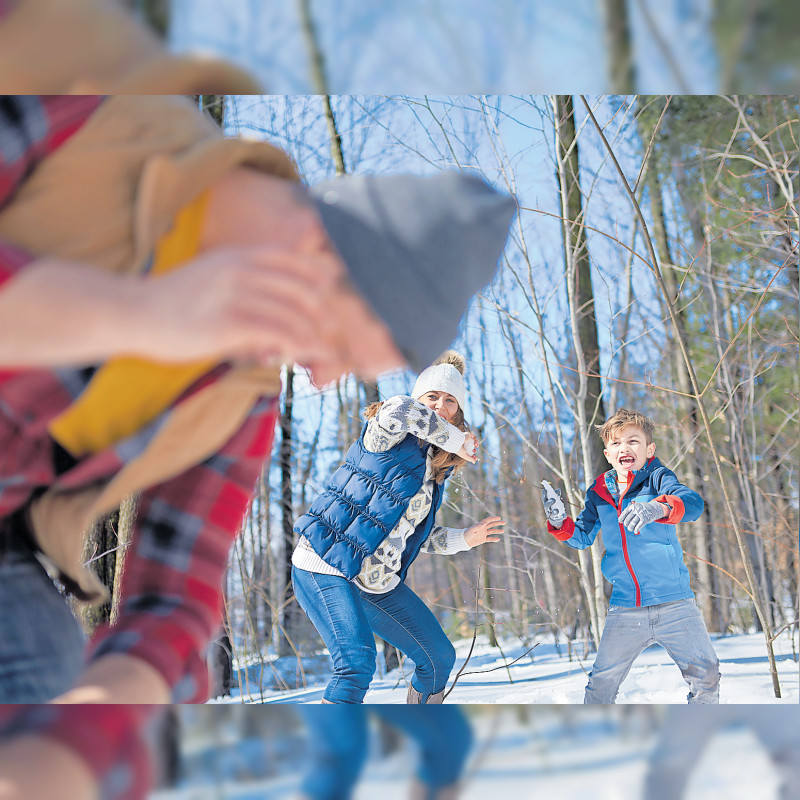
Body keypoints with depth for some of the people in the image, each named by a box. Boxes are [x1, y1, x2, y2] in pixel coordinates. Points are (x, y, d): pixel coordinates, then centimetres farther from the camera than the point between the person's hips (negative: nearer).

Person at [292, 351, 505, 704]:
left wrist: (464, 539, 13)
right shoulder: (389, 437, -9)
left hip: (378, 583, 9)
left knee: (439, 657, 14)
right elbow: (399, 410, -36)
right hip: (327, 569, -9)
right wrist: (455, 441, -24)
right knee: (357, 662, -29)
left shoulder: (436, 469, 14)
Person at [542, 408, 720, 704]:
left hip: (674, 604, -3)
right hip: (625, 609, 3)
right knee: (602, 681, 2)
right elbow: (582, 537, 18)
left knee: (705, 674, -3)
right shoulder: (599, 493, 8)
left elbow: (693, 503, -23)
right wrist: (559, 522, -3)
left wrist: (659, 508, -44)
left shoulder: (657, 478, -4)